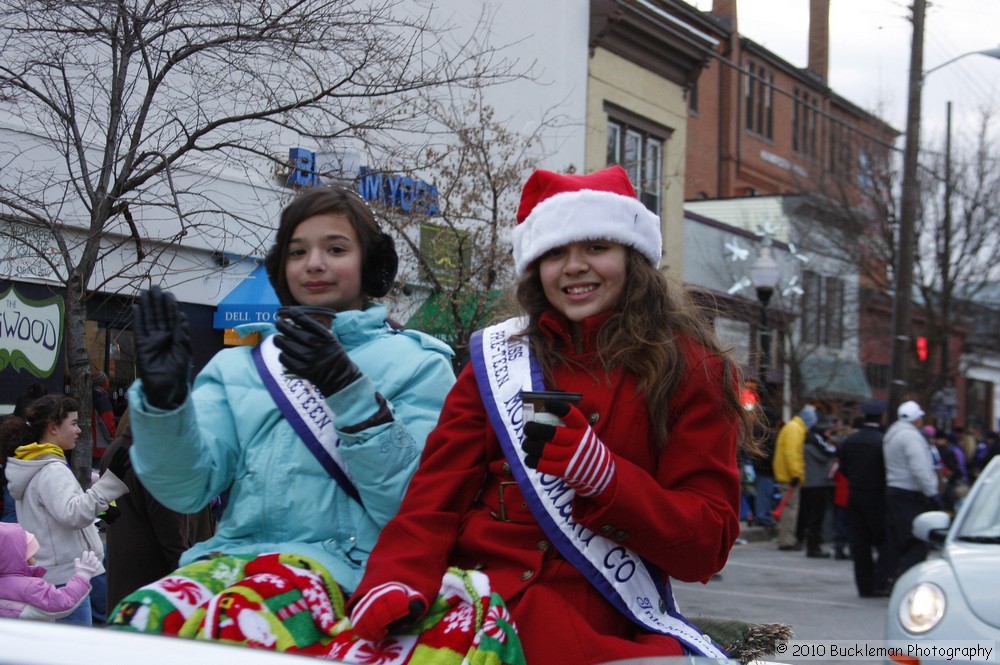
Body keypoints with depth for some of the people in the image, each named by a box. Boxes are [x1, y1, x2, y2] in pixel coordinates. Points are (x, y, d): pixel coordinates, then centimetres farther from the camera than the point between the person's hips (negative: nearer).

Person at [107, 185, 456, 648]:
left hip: (345, 562, -3)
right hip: (231, 553, 3)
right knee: (138, 617, -32)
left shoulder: (417, 363, 10)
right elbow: (186, 488, 7)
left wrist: (350, 391, -14)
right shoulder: (238, 365, 20)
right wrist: (162, 400, -10)